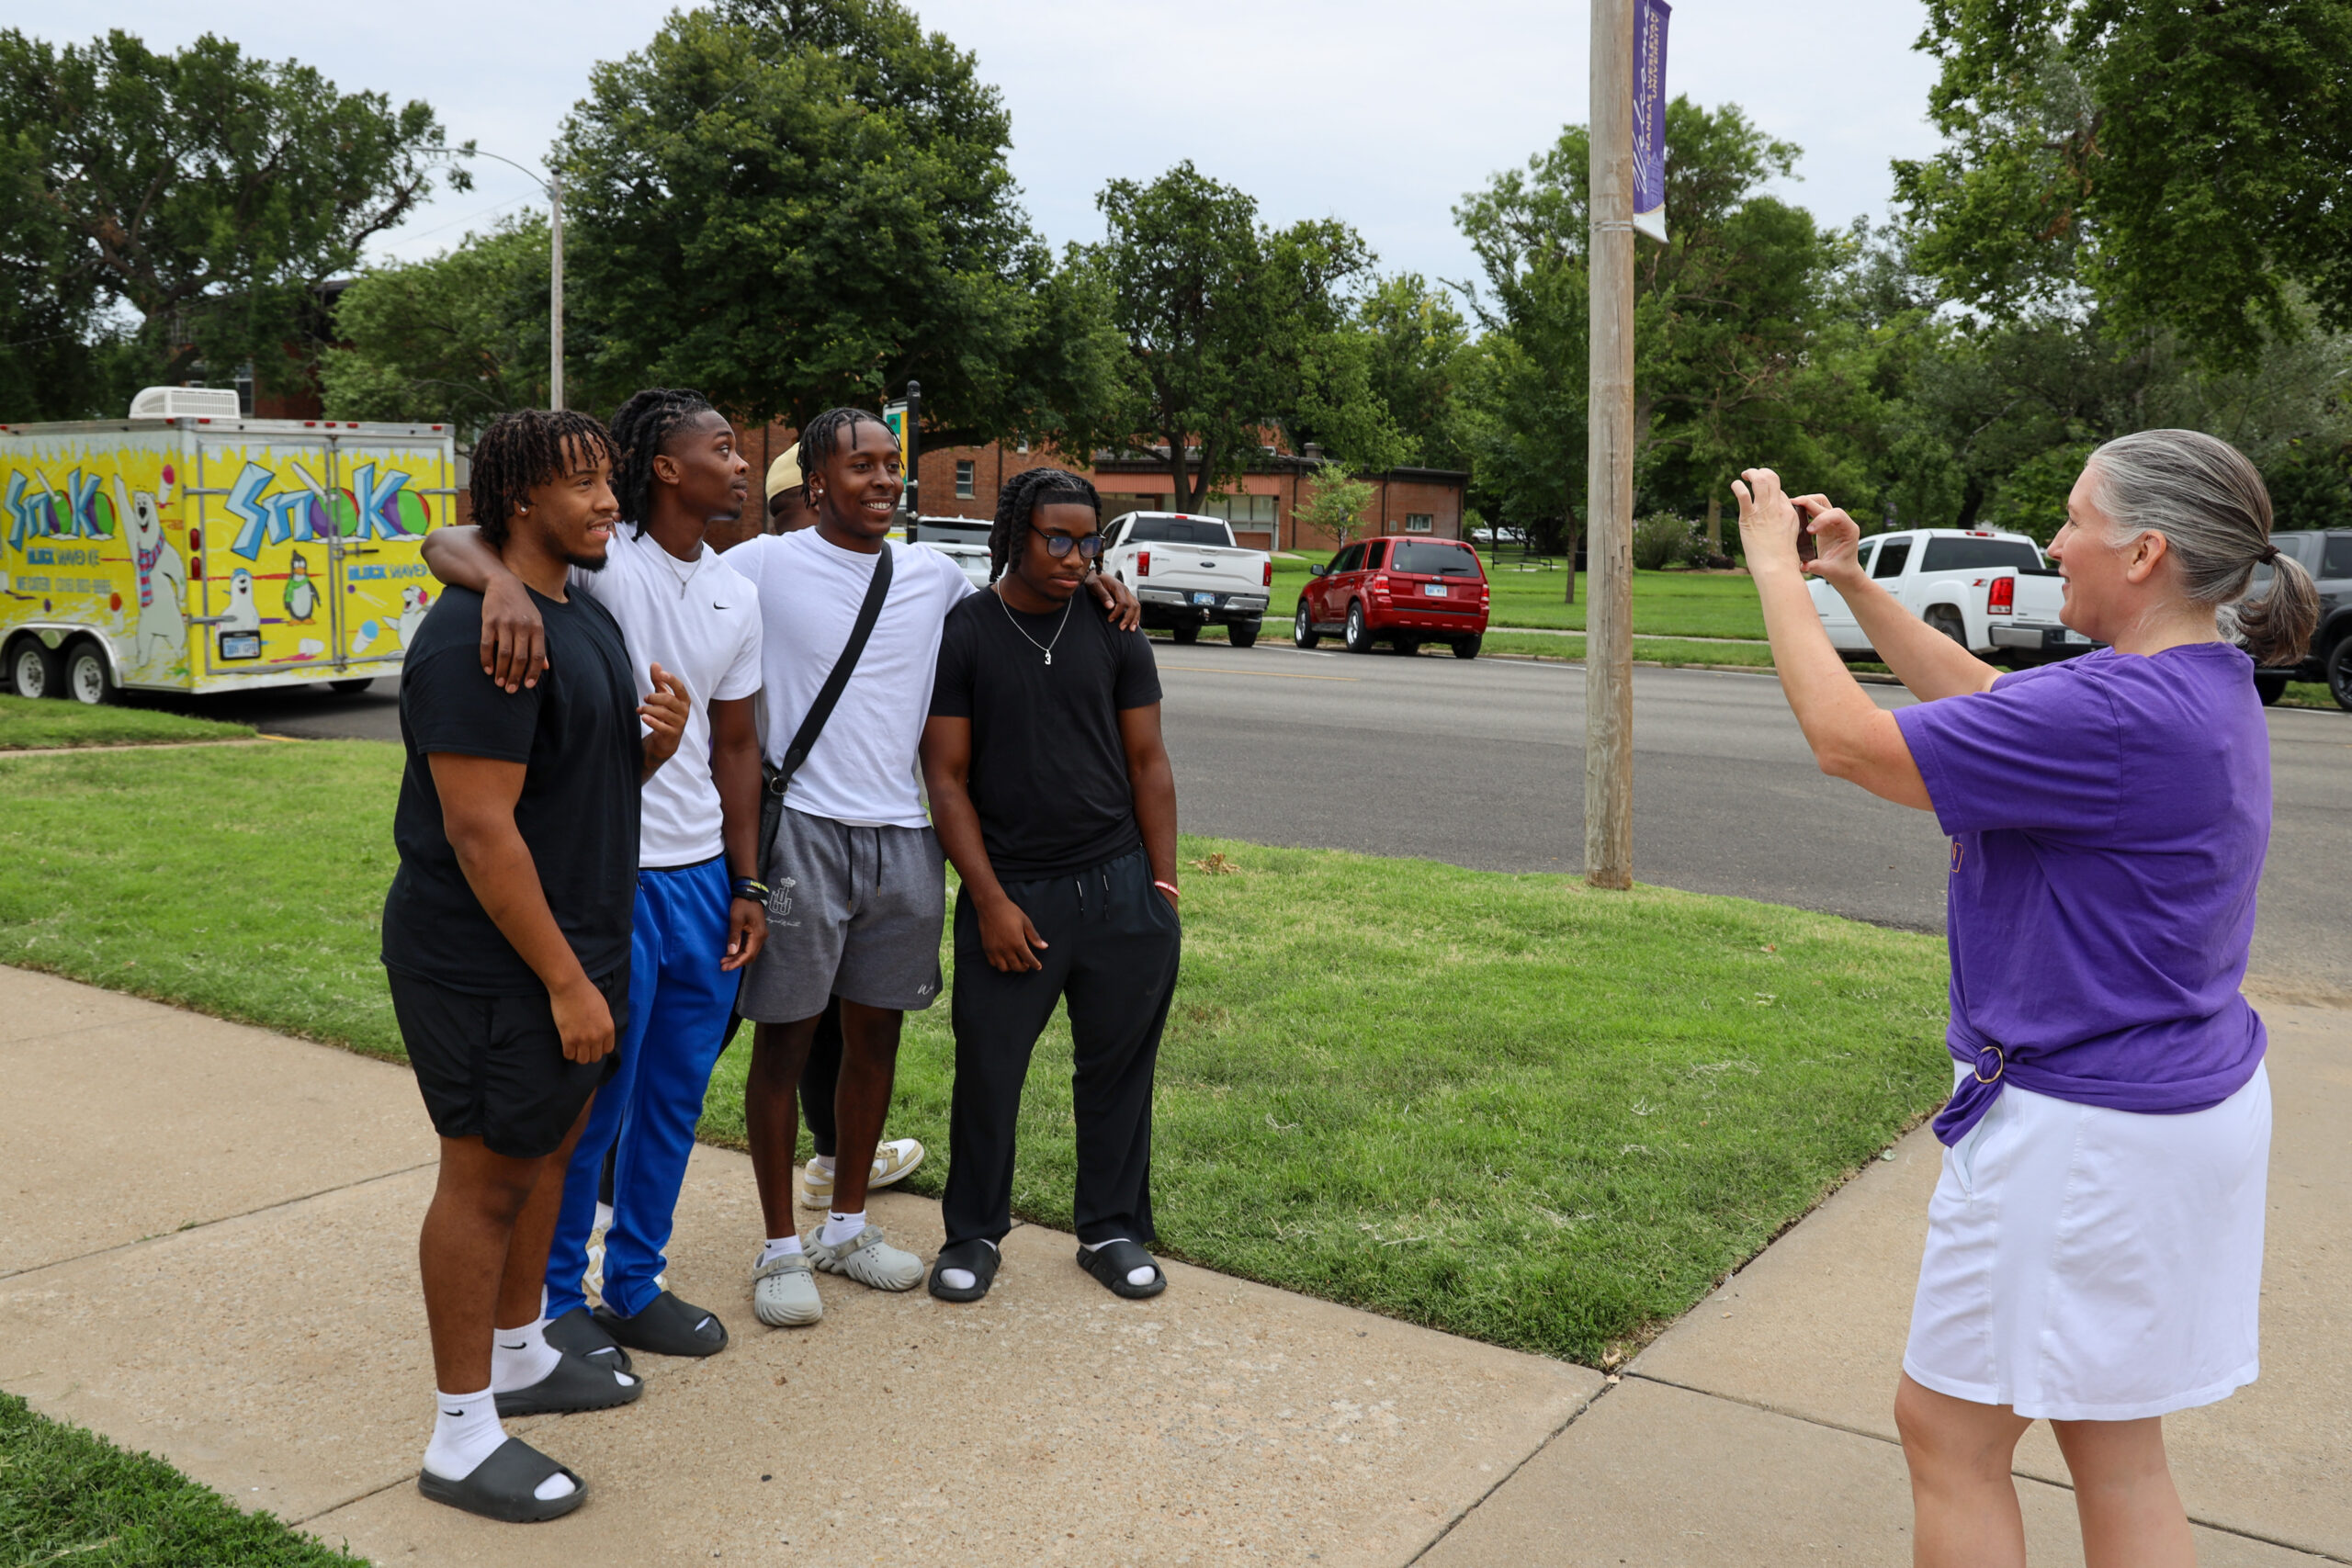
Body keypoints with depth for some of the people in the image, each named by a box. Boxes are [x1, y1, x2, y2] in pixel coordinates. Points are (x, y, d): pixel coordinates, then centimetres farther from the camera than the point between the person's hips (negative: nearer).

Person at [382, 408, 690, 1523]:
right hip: (491, 963, -9)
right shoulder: (479, 637, -21)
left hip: (571, 943, 10)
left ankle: (520, 1357, 38)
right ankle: (461, 1440, 14)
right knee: (488, 1175, 0)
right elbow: (480, 828, -24)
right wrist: (564, 980, -22)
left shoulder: (584, 617, 11)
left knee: (549, 1143, 19)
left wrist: (652, 748, -3)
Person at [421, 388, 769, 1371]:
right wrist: (501, 579, -49)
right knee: (592, 1106, 5)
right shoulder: (597, 559, -12)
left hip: (702, 879, 7)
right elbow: (446, 542, -25)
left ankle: (635, 1284, 34)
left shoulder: (735, 597, 8)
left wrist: (747, 885, 11)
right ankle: (556, 1302, 26)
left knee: (675, 1098, 16)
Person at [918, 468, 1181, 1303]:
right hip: (1010, 891, -2)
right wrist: (991, 901, -8)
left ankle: (1112, 1229, 27)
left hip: (1119, 887, 2)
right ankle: (974, 1233, 24)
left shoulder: (1113, 632, 6)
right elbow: (947, 779, -3)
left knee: (1117, 1068, 10)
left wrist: (1163, 886, 2)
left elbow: (1148, 764, 8)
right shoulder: (961, 633, -2)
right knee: (987, 1068, 4)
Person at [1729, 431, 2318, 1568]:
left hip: (2080, 1129, -10)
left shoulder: (2119, 715, -26)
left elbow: (1848, 741, -22)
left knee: (1946, 1428, 8)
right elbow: (1979, 694, 16)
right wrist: (1850, 581, 13)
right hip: (2177, 1100, 10)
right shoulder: (2203, 688, 5)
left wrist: (1775, 568, -11)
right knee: (2115, 1453, 20)